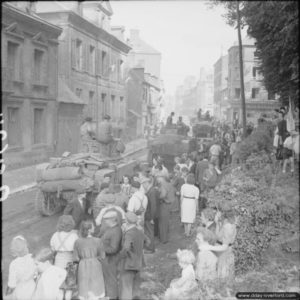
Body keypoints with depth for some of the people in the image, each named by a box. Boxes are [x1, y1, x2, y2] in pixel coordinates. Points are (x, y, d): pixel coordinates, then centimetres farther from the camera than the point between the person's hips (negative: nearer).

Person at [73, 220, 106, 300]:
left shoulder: (78, 242, -6)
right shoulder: (97, 241, -10)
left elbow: (75, 258, -3)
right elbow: (102, 256, -6)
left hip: (83, 267, 2)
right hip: (95, 266, -2)